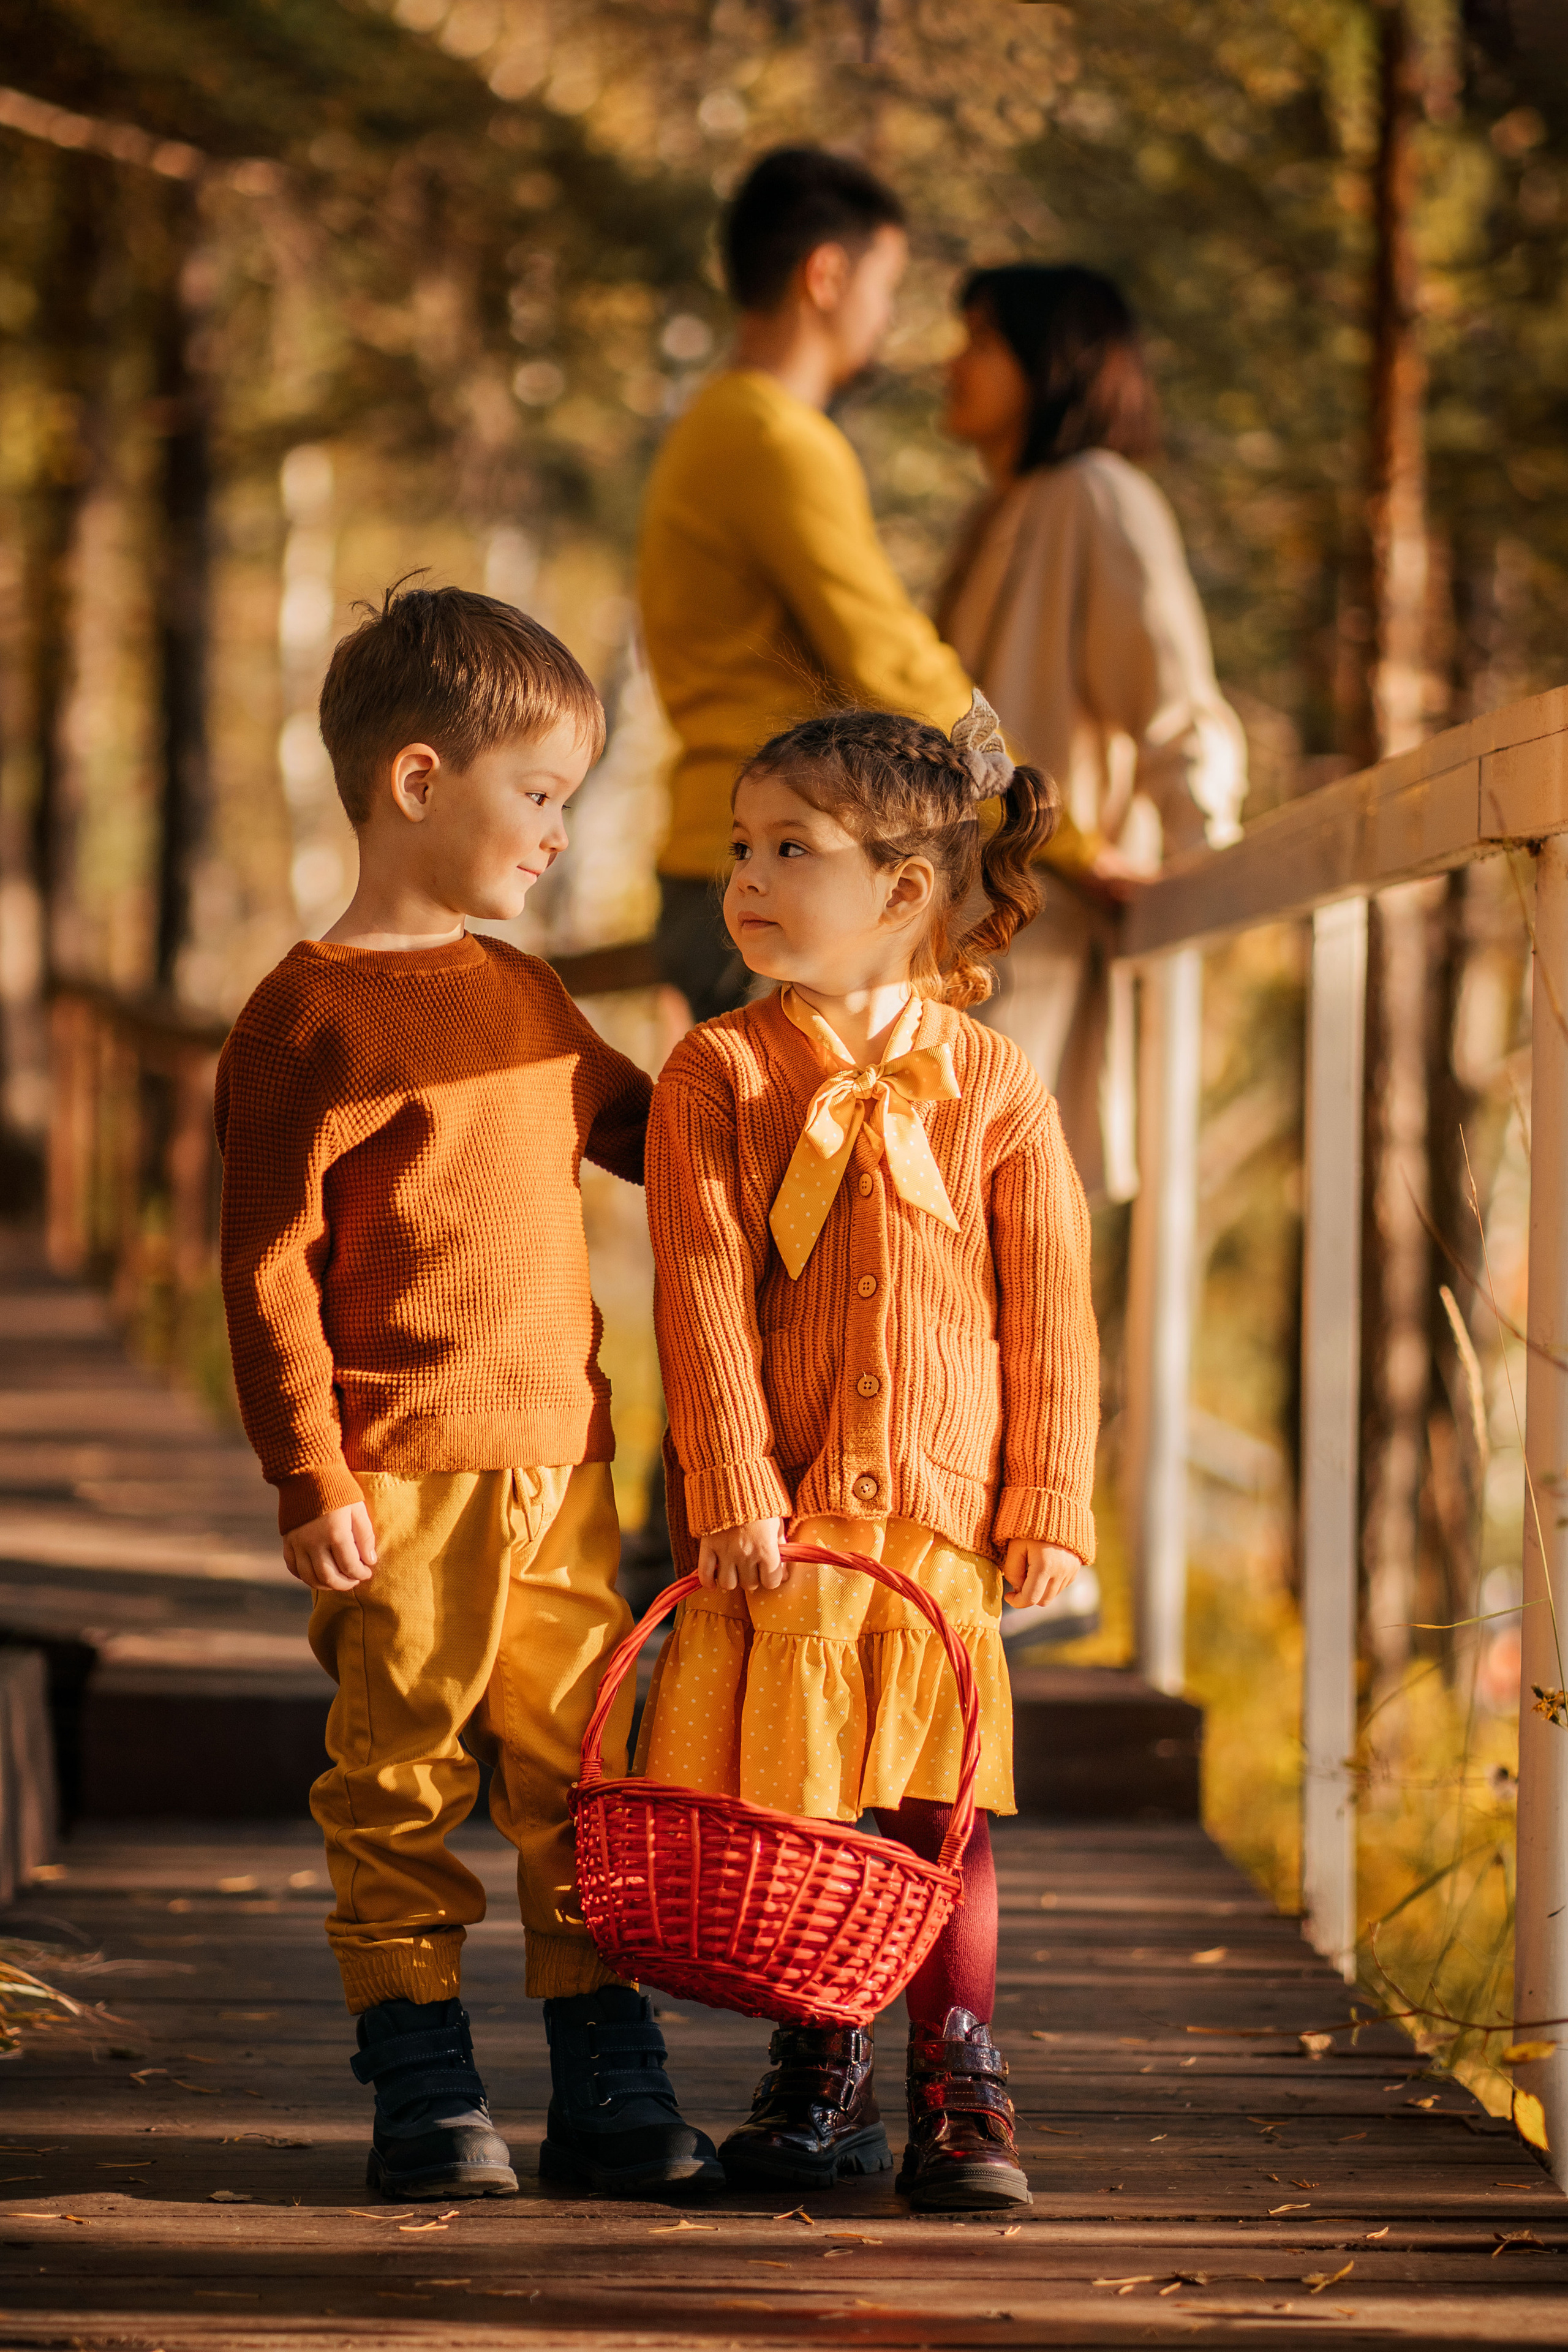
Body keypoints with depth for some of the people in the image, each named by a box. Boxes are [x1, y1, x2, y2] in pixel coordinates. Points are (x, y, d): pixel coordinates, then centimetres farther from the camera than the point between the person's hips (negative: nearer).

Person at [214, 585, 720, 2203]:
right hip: (402, 1477, -7)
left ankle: (606, 2089, 13)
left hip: (561, 1460, 7)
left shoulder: (522, 996, 15)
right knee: (400, 1782, 0)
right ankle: (424, 2098, 7)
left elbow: (640, 1126, 30)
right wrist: (308, 1475, -14)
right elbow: (270, 1266, -10)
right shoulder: (308, 1020, -7)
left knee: (581, 1774, 7)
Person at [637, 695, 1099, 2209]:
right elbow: (704, 1293, -5)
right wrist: (731, 1490, -12)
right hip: (778, 1517, 0)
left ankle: (959, 2094, 10)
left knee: (938, 1809, 2)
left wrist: (1050, 1508, -1)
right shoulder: (719, 1077, 0)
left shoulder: (993, 1091, 2)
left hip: (945, 1516, 0)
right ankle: (817, 2082, 17)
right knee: (781, 1802, 3)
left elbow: (1050, 1315, 3)